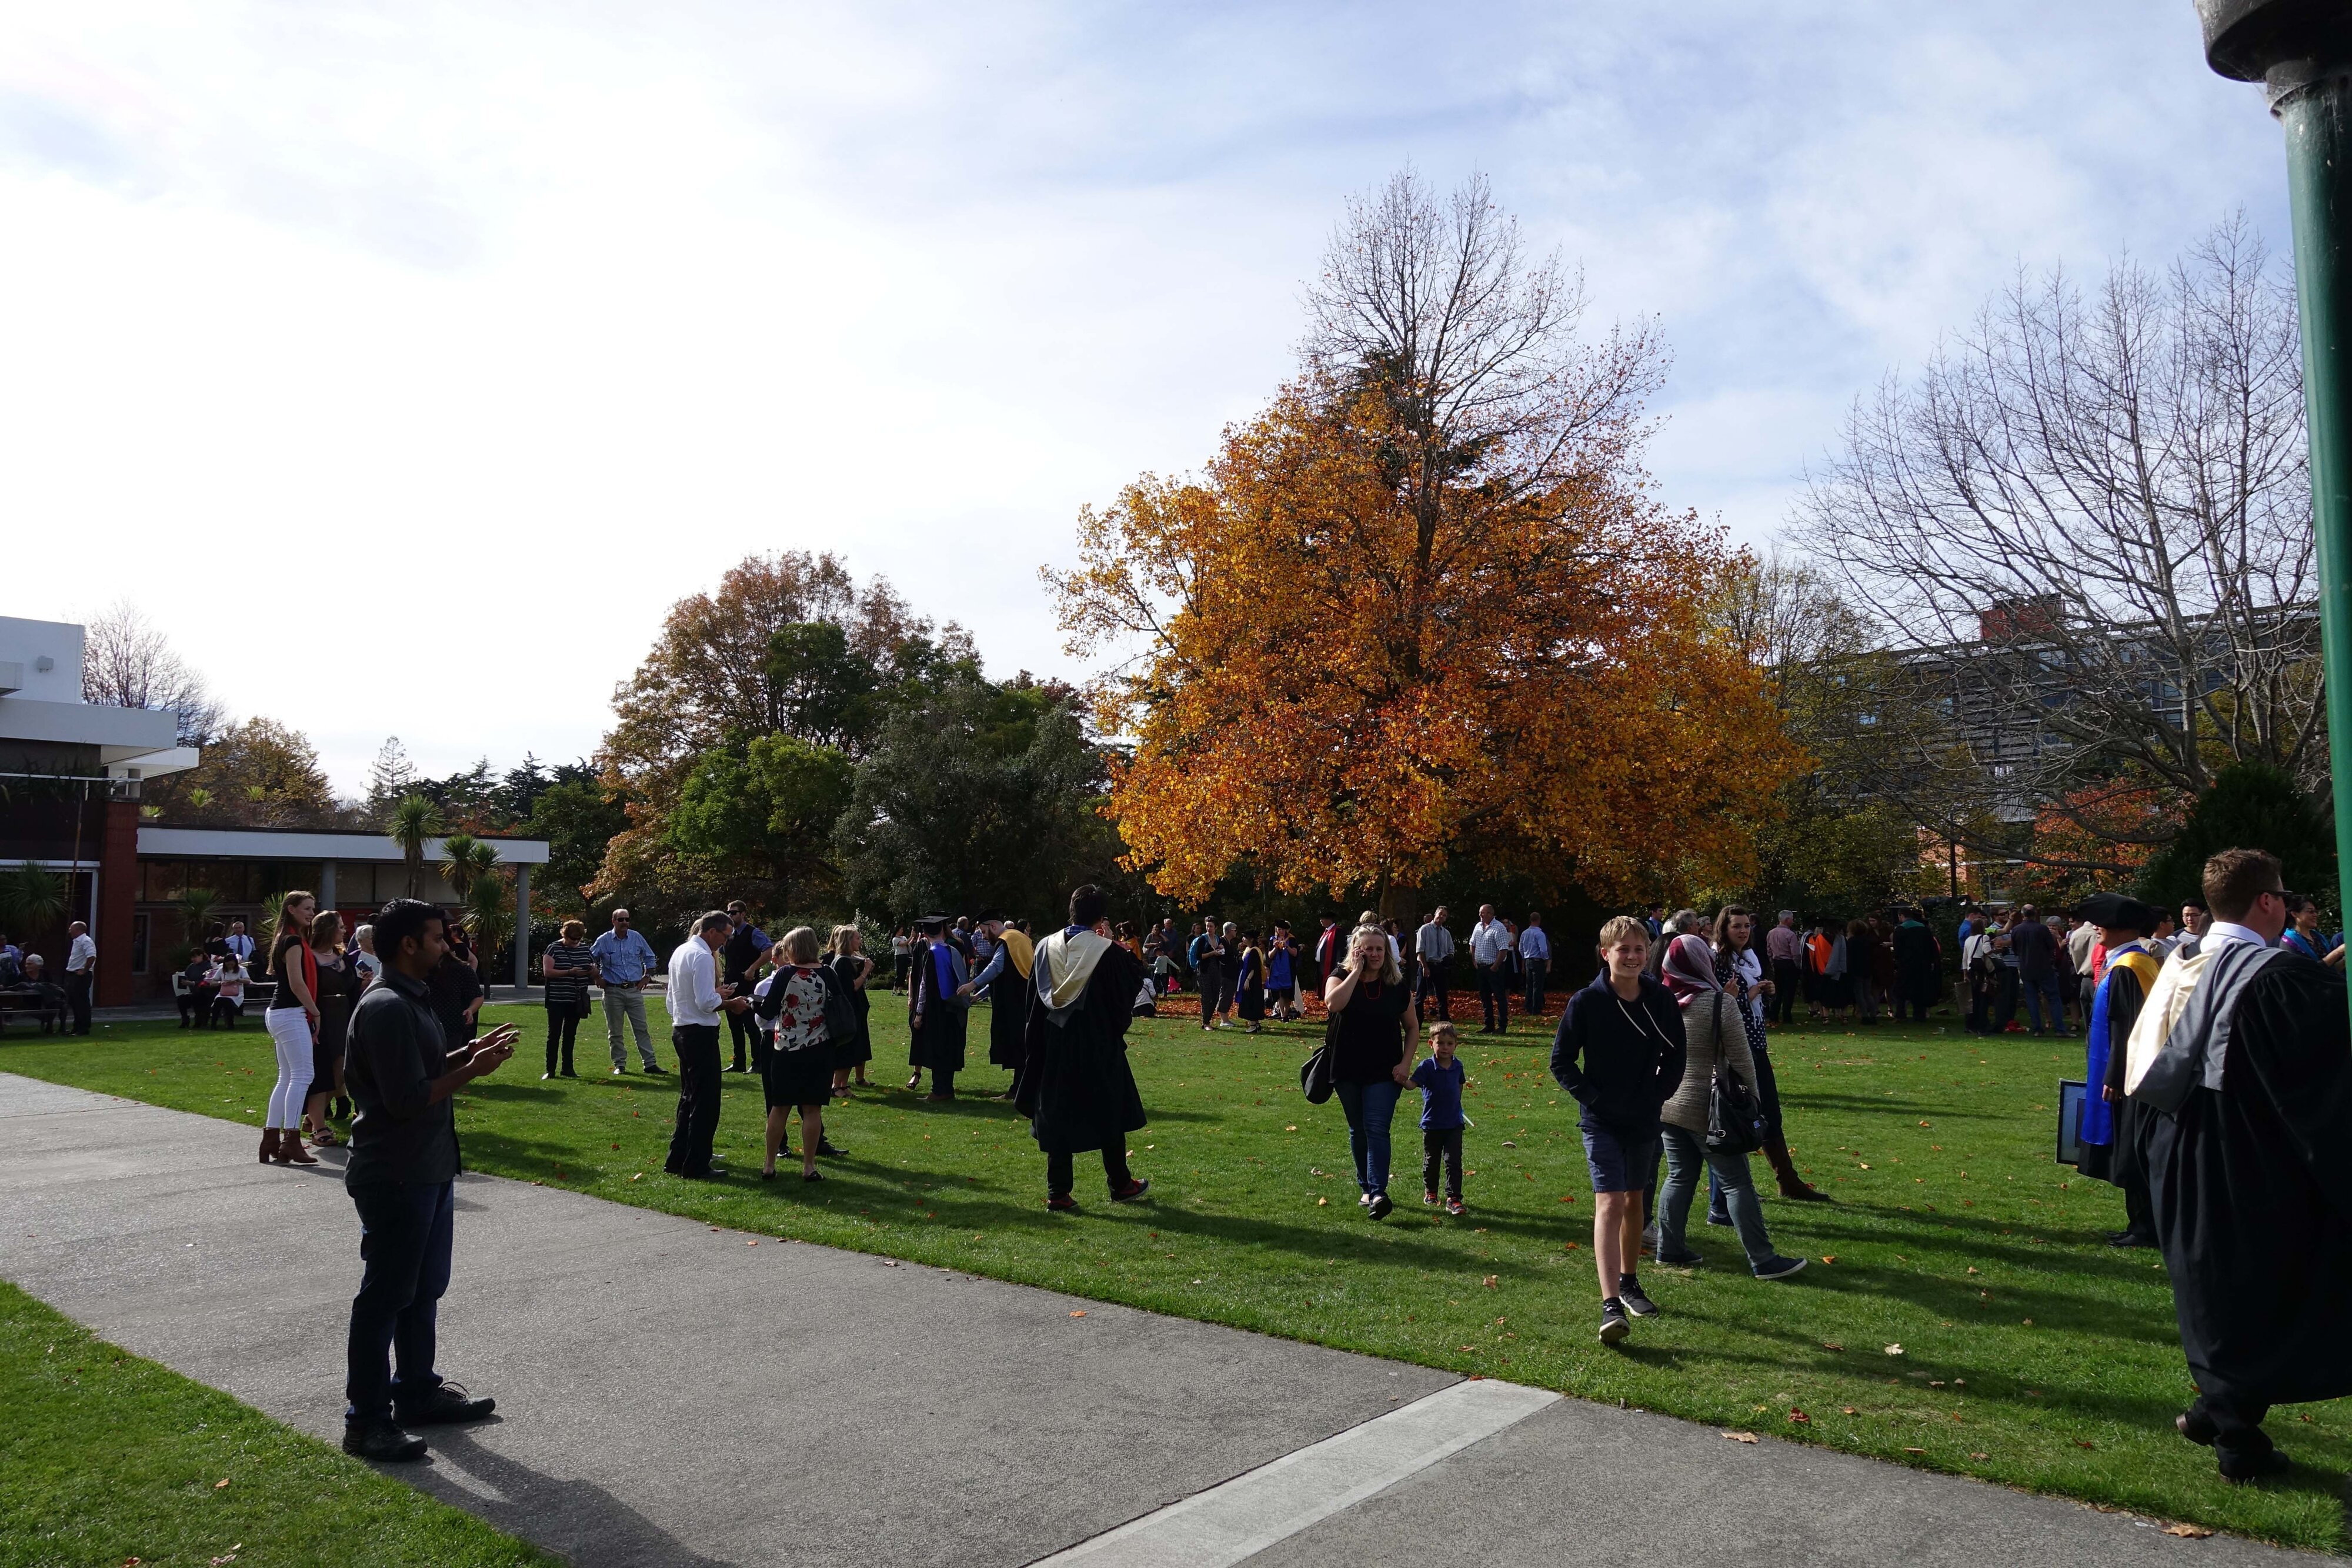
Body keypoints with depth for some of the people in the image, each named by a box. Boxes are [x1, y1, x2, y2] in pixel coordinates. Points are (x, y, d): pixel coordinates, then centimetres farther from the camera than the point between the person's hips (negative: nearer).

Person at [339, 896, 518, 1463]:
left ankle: (418, 1392, 32)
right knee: (386, 1296, 0)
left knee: (424, 1288, 19)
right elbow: (409, 1099, -25)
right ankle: (366, 1420, 10)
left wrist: (469, 1052, 4)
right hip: (395, 1177, -10)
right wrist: (472, 1070, -18)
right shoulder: (386, 1009, -21)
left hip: (428, 1171, 10)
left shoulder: (411, 1001, 11)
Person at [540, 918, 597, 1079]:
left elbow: (594, 972, 16)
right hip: (557, 999, -5)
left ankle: (567, 1069, 17)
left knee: (570, 1035, 10)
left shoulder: (585, 949, 9)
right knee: (554, 1034, -2)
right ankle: (551, 1070, 3)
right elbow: (547, 972, -14)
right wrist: (570, 972, -23)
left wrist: (593, 971, -8)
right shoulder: (554, 948, -5)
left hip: (576, 1000, 5)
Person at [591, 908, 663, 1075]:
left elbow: (650, 958, 16)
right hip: (613, 991, -1)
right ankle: (620, 1064, 13)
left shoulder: (637, 937, 4)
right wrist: (598, 978, 4)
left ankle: (650, 1063, 1)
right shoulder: (603, 940, -1)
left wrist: (646, 978, 8)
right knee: (615, 1031, 4)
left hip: (634, 990, 1)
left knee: (642, 1028, -1)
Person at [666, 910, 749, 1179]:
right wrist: (731, 1004, -8)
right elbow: (706, 1003, -23)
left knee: (689, 1097, 18)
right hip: (701, 1033, -10)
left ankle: (677, 1160, 23)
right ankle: (696, 1166, 1)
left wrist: (715, 992, 14)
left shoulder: (681, 951, 13)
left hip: (681, 1030, 10)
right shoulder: (703, 957, -17)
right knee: (706, 1101, -3)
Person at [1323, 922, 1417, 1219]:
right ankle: (1366, 1188, 25)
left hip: (1384, 1072, -1)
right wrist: (1357, 971, -20)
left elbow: (1412, 1028, 9)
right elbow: (1333, 1003, -26)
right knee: (1358, 1131, 12)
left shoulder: (1398, 986, 0)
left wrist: (1404, 1064, -2)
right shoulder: (1342, 978, -3)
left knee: (1376, 1129, -12)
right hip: (1347, 1071, 1)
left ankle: (1378, 1194, -18)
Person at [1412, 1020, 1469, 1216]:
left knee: (1454, 1162, -4)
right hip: (1432, 1124, -2)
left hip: (1454, 1123, 2)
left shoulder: (1457, 1065, -1)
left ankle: (1454, 1199, -1)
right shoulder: (1426, 1066, -14)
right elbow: (1412, 1084, -25)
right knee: (1431, 1161, 15)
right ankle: (1430, 1191, 35)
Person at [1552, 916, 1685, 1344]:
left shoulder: (1661, 1002, -3)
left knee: (1634, 1201, 18)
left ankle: (1629, 1282, 37)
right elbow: (1561, 1062, -5)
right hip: (1601, 1121, -4)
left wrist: (1658, 1094, 1)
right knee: (1609, 1203, -14)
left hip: (1644, 1120, 4)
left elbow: (1675, 1057, 11)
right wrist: (1591, 1097, -12)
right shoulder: (1586, 1003, -12)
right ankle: (1611, 1306, -19)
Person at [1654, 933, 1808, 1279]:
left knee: (1680, 1176, 16)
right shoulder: (1720, 1003, -15)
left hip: (1667, 1105, 6)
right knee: (1736, 1182, 1)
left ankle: (1670, 1249, 20)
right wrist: (1752, 1097, 3)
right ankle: (1762, 1260, 6)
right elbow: (1741, 1059, -10)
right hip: (1706, 1108, -6)